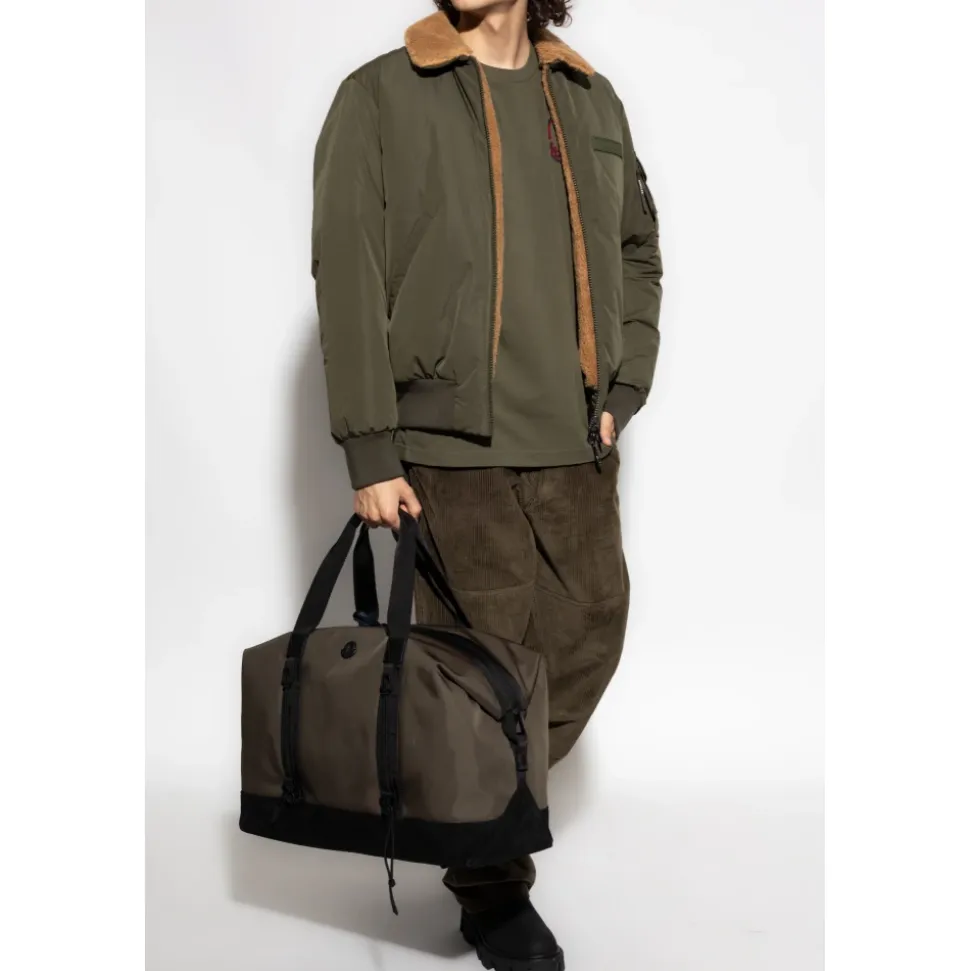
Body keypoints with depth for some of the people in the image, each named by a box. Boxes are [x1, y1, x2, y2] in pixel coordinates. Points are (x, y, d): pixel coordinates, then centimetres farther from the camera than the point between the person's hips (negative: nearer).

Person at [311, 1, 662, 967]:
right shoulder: (380, 96, 0)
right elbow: (347, 278, -5)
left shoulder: (592, 100, 14)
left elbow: (637, 250, 20)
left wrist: (622, 388, 7)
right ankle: (491, 889, 20)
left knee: (590, 635, 8)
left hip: (579, 443, 5)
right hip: (454, 442, -4)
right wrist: (371, 450, -10)